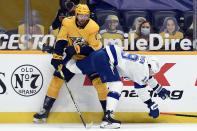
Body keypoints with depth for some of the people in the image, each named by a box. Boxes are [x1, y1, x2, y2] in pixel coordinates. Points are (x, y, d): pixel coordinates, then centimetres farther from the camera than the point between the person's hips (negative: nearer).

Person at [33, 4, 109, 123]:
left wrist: (77, 49, -31)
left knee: (98, 80, -18)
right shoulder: (68, 23, -14)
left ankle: (107, 110, -7)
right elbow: (61, 41, -10)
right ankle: (45, 110, 3)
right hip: (72, 57, 2)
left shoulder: (93, 27, -19)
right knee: (57, 78, -4)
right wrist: (57, 57, -20)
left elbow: (95, 47, -20)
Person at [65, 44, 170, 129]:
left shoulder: (144, 62, 18)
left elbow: (147, 78, 36)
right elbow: (140, 87, -9)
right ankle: (107, 117, -30)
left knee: (74, 68, 18)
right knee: (116, 85, -18)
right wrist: (151, 104, -3)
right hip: (105, 58, -10)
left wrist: (159, 90, 48)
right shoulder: (142, 67, -8)